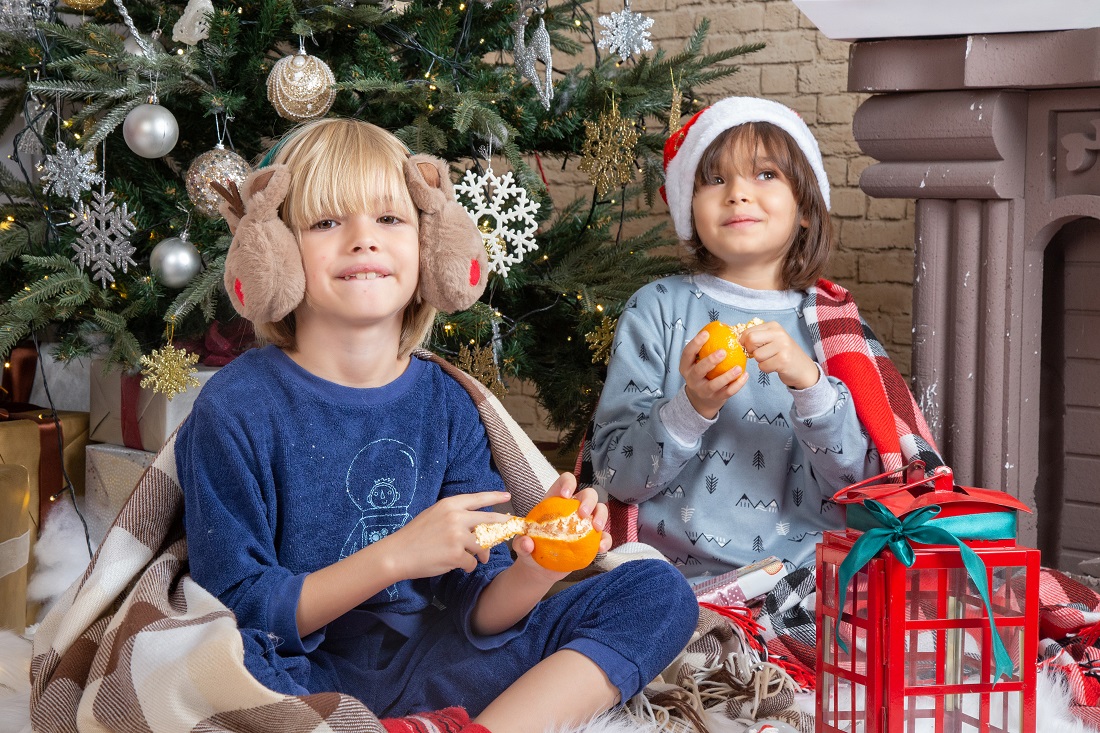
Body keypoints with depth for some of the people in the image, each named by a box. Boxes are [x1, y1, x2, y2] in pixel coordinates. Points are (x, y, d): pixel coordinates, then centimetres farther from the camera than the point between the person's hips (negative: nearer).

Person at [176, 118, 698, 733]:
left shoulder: (447, 405, 4)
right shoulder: (236, 409, -8)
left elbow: (474, 615, 3)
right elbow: (237, 611, -11)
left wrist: (535, 570, -20)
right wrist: (395, 555, -21)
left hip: (431, 668, 5)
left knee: (660, 592, -6)